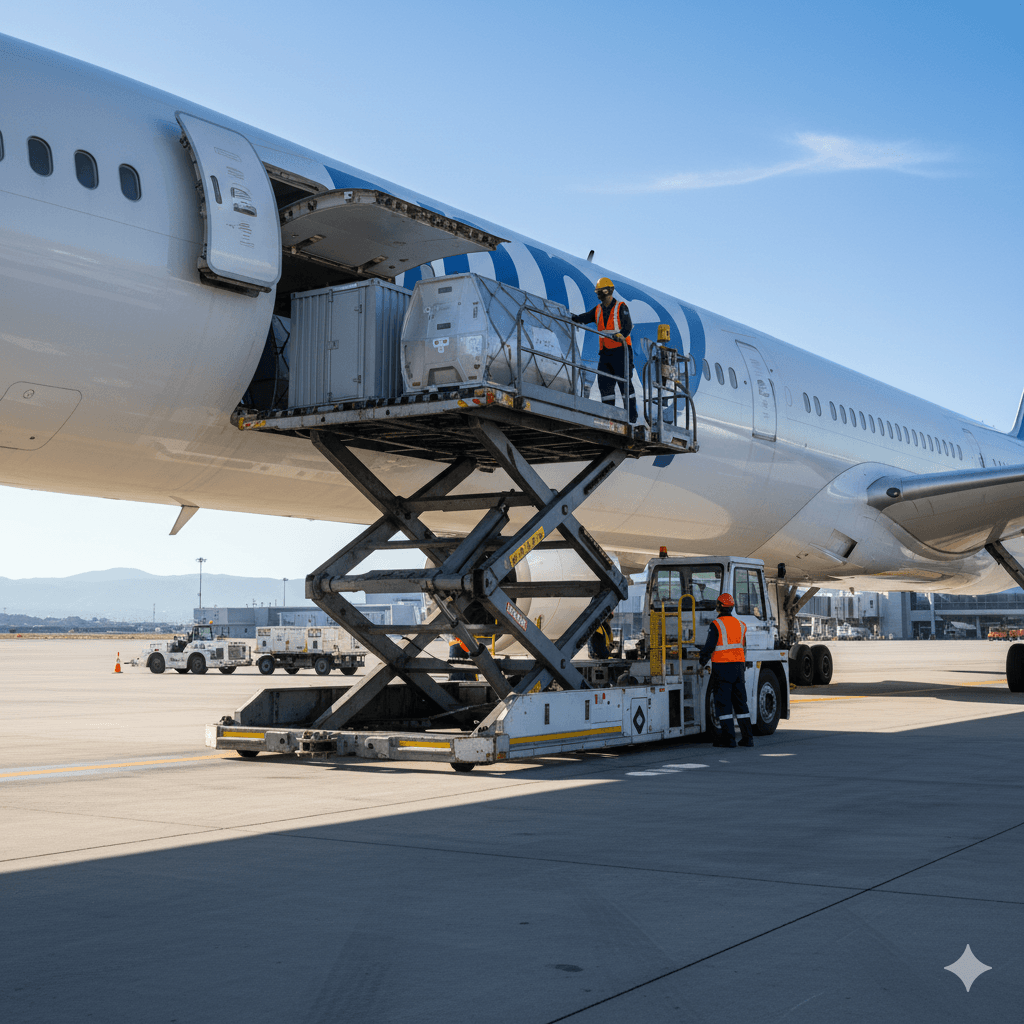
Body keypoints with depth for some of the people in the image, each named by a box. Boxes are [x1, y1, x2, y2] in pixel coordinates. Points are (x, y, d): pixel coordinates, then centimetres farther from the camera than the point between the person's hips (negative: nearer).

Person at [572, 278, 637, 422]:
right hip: (605, 352, 6)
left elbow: (628, 327, -12)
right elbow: (583, 318, 5)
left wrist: (619, 335, -31)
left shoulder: (621, 307, -1)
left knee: (625, 383, -7)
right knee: (605, 383, 3)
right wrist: (571, 316, -14)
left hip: (620, 350, -6)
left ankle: (632, 416, -6)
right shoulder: (598, 310, 16)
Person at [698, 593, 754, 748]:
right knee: (740, 702, 10)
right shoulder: (740, 625, 12)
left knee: (723, 702, -2)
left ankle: (728, 737, -5)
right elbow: (744, 648, 16)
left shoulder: (716, 625, -9)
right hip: (738, 665, 6)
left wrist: (702, 663, 3)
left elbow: (708, 647, -11)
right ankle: (747, 737, 9)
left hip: (722, 666, -6)